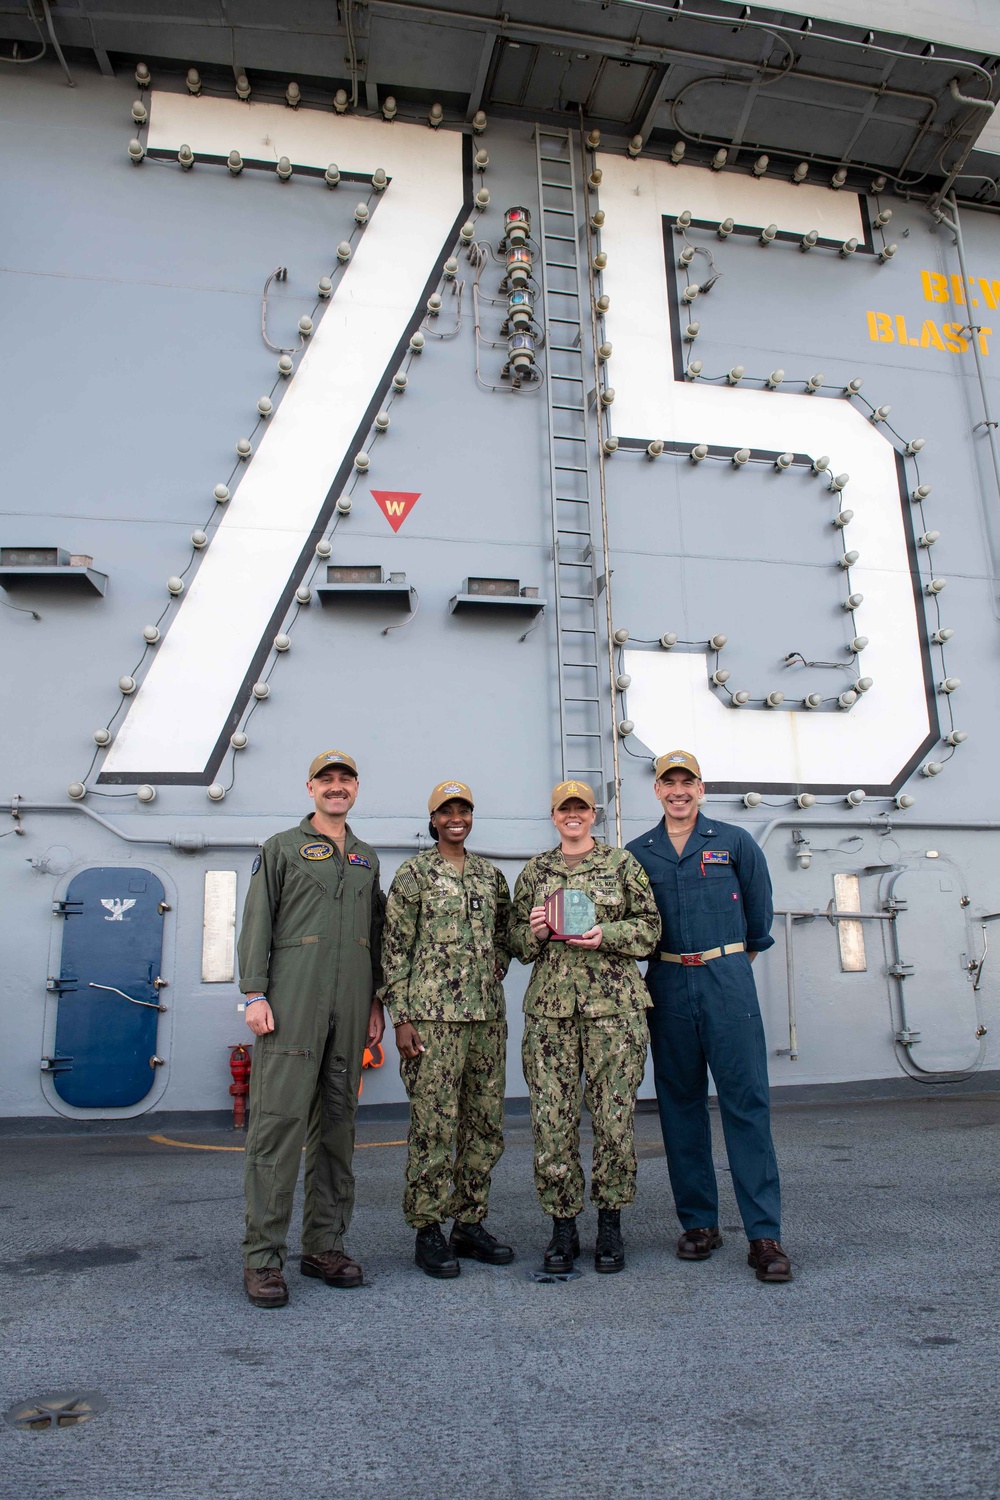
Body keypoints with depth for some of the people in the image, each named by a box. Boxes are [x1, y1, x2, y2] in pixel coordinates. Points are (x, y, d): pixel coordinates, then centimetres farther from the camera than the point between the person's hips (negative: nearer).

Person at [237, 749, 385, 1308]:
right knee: (278, 1120, -6)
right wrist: (255, 994, -9)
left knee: (338, 1122, 8)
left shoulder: (368, 859, 19)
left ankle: (325, 1245, 19)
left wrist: (376, 1000, 13)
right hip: (291, 1004, -4)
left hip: (350, 1008, 5)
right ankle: (263, 1257, 3)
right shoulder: (282, 848, 6)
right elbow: (257, 923, 0)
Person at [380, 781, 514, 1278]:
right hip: (432, 1013, -5)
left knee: (485, 1123, 10)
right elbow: (395, 949, -5)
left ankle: (469, 1223, 24)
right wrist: (401, 1018, -10)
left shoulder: (490, 874, 12)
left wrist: (497, 967, 7)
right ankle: (428, 1232, 13)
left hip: (487, 1012, 6)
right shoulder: (413, 873, -2)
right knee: (433, 1124, -2)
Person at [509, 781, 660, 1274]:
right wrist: (534, 931, -5)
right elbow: (516, 940, 17)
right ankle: (563, 1227, 16)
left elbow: (650, 926, 5)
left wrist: (605, 935, -11)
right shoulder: (534, 871, 13)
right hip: (550, 1005, 2)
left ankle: (610, 1225, 18)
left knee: (614, 1115, 0)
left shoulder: (622, 863, 7)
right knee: (551, 1118, 0)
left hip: (614, 1003, -1)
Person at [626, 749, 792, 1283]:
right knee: (680, 1104, 8)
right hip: (668, 984, 2)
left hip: (727, 978, -2)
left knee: (746, 1100, -4)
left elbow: (759, 907, 14)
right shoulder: (637, 853, 8)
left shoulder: (734, 842, 4)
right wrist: (653, 956, 10)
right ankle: (698, 1223, 19)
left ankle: (764, 1234, 3)